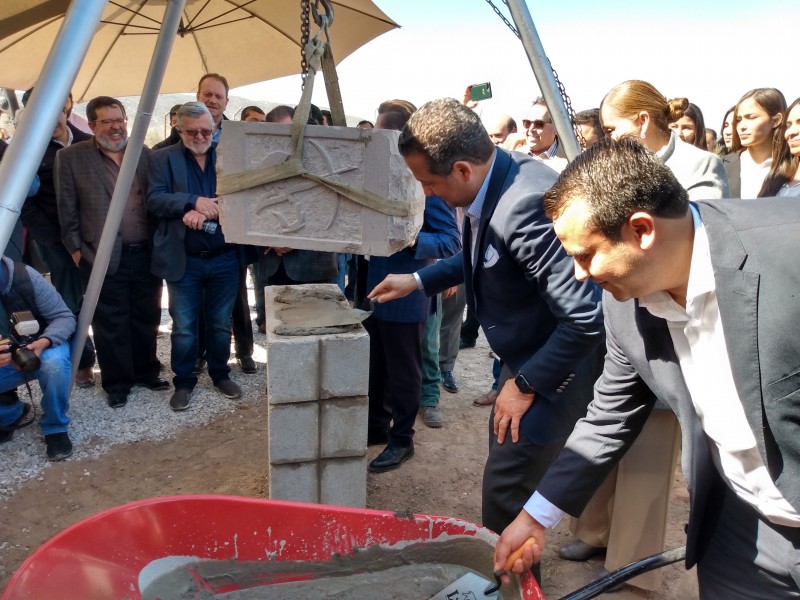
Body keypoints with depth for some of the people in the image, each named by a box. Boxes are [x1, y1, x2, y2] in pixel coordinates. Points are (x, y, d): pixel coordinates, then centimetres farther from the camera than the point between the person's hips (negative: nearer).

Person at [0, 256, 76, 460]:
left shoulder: (24, 276, -24)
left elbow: (65, 317, -18)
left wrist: (44, 342, -39)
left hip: (42, 348, -2)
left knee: (54, 363, -37)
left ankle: (55, 427, -11)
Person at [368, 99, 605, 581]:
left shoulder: (525, 204, -33)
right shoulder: (496, 177, -4)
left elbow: (585, 319, -33)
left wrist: (525, 385, -21)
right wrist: (418, 280, 9)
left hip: (554, 367, -10)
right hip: (525, 357, 10)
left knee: (505, 490, 0)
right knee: (506, 470, 23)